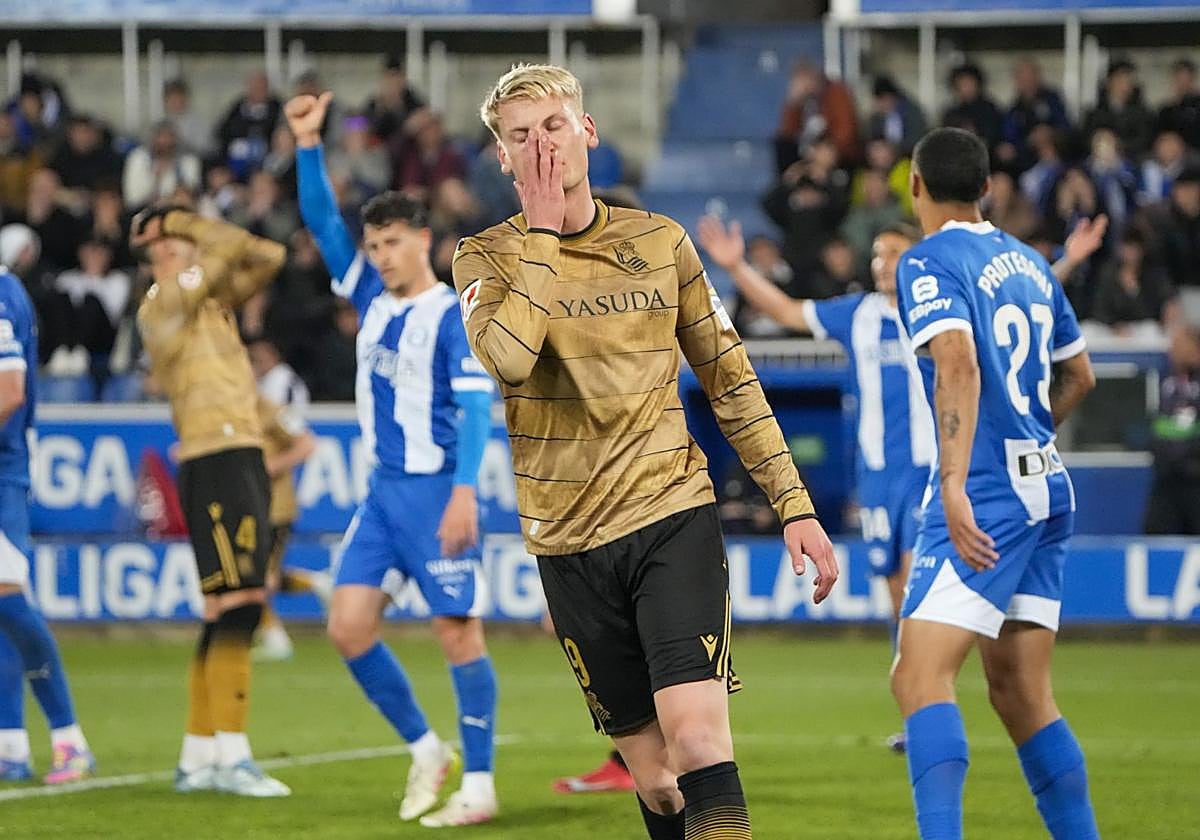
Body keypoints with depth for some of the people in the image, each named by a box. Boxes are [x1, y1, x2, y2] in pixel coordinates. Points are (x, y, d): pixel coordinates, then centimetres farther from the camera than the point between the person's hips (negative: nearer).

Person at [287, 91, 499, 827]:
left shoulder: (453, 316, -9)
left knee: (459, 632, -5)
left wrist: (464, 491, -25)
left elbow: (475, 407, -15)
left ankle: (478, 784, -1)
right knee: (349, 624, 0)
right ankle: (425, 749, 14)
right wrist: (309, 146, 5)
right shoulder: (373, 298, 12)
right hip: (383, 490, 8)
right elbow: (323, 223, 15)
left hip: (436, 493, -7)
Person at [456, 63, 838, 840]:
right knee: (655, 777, 4)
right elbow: (506, 359, -22)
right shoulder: (488, 258, 0)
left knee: (696, 745, -18)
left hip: (673, 515, 0)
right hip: (570, 543, 0)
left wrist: (794, 504, 7)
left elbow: (730, 378, 12)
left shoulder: (659, 241, 6)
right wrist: (542, 232, -14)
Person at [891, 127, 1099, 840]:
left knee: (919, 677, -15)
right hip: (1048, 489, 8)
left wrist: (955, 482, -29)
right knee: (1021, 695, 12)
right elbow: (1079, 376, 25)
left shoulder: (929, 261, -7)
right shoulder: (1028, 261, 16)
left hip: (986, 496, -8)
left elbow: (958, 361, -23)